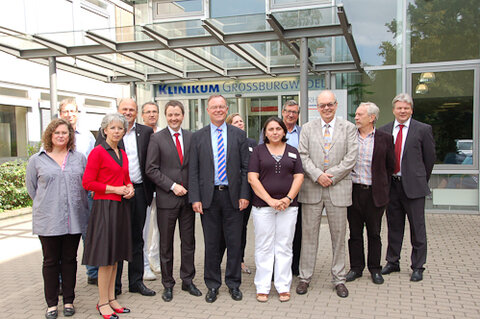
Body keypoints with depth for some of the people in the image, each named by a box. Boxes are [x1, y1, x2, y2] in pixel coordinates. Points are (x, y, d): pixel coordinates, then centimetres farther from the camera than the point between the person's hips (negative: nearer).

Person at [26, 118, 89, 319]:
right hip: (48, 221, -1)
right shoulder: (37, 160, 4)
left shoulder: (79, 158, 8)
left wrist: (73, 204, 7)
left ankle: (68, 301, 21)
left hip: (74, 219, 1)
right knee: (51, 261, 6)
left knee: (70, 259, 9)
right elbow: (31, 187, 10)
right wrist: (46, 205, 7)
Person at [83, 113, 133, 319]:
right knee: (106, 255, -3)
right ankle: (103, 302, 9)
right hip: (104, 206, -7)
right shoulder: (98, 152, -8)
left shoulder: (122, 154, 13)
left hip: (121, 206, 7)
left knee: (116, 254, 11)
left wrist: (130, 188, 3)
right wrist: (114, 189, -15)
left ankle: (111, 298, 21)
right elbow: (88, 182, -12)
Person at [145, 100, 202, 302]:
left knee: (188, 241, 10)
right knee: (166, 244, 7)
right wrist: (172, 186, -13)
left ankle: (188, 281, 24)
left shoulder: (191, 137, 7)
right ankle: (168, 284, 20)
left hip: (188, 197, 3)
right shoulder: (157, 138, -2)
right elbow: (151, 169, -6)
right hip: (167, 198, -3)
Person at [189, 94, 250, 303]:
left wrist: (244, 195, -5)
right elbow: (193, 170, 2)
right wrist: (195, 198, -6)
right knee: (211, 243, 8)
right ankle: (212, 285, 23)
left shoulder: (239, 135, 5)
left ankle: (233, 284, 23)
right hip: (209, 196, 0)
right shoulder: (198, 137, 5)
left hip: (233, 196, 0)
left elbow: (246, 167, 3)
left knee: (234, 242, 7)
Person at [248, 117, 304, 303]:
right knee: (264, 247, 2)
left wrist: (288, 199, -9)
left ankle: (283, 287, 15)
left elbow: (299, 177, 6)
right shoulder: (258, 151, 5)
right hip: (262, 205, -1)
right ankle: (262, 288, 12)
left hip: (288, 206, 2)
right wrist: (270, 200, -11)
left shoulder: (292, 152, 11)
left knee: (284, 247, 5)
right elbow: (252, 178, -3)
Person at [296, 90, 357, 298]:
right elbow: (303, 156, 1)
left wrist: (331, 176, -11)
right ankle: (305, 277, 17)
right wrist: (317, 175, -13)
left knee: (339, 235, 7)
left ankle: (339, 279, 20)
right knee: (309, 234, 5)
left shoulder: (348, 128, 6)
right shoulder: (308, 128, 9)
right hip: (311, 188, 1)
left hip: (338, 188, 0)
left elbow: (351, 157, -2)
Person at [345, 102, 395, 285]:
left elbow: (390, 166, 8)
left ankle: (375, 269, 23)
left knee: (374, 233, 9)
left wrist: (383, 187, 8)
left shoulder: (385, 139, 0)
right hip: (353, 191, 1)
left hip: (374, 193, -1)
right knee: (355, 232, 9)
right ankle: (356, 268, 22)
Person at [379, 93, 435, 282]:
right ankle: (392, 262, 27)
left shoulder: (423, 129, -1)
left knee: (417, 227, 4)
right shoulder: (383, 131, 7)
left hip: (413, 185, -3)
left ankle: (418, 266, 17)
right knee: (394, 226, 14)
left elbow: (430, 158, 4)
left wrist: (422, 180, 7)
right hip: (391, 184, 3)